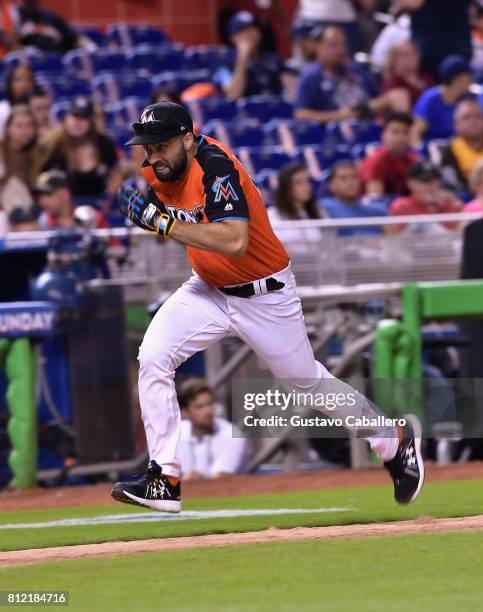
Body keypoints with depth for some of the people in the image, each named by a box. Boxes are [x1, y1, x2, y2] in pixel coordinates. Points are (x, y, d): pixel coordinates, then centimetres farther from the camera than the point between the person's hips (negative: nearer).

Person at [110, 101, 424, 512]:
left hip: (265, 294, -6)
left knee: (307, 380, 9)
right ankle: (164, 479, -13)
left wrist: (163, 222, -44)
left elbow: (235, 242, -43)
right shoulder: (159, 170, -5)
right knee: (153, 358, -15)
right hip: (209, 290, 6)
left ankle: (395, 440, 32)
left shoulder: (215, 167, -29)